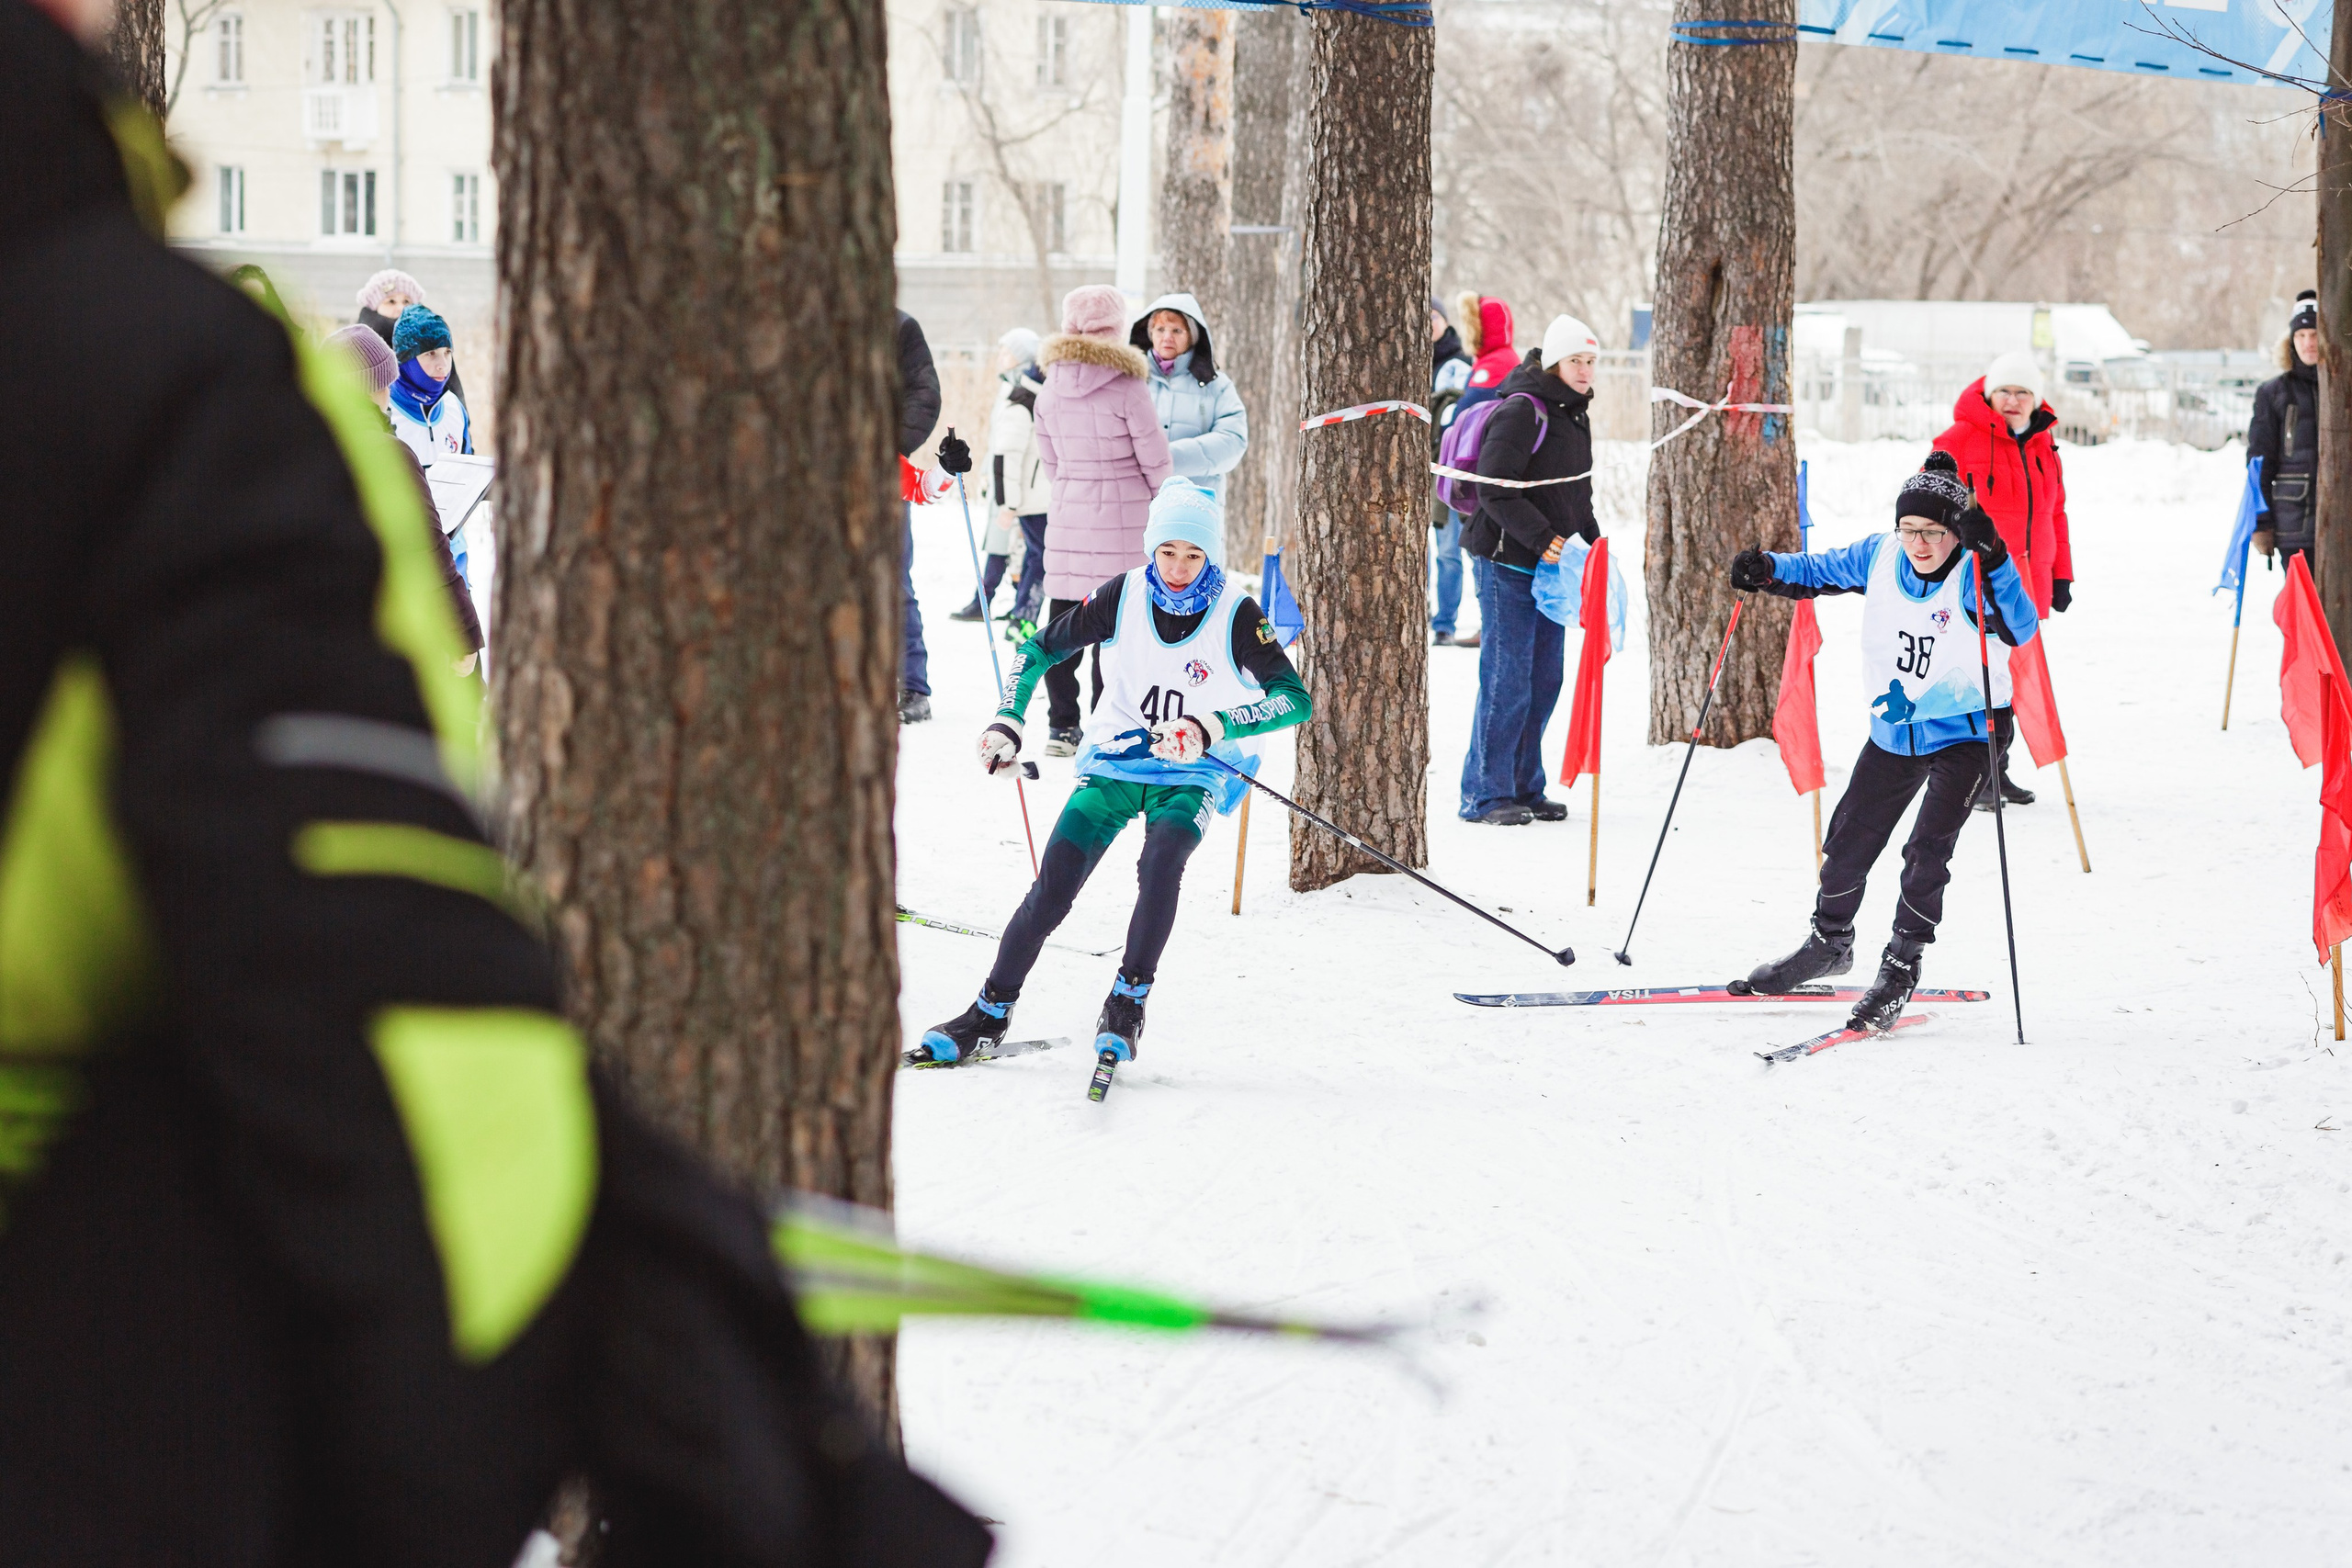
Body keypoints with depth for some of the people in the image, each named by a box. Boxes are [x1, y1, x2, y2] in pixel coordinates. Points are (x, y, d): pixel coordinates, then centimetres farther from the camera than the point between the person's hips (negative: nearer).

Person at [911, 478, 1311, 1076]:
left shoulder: (1236, 615, -14)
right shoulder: (1123, 597, -7)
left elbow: (1296, 699, -23)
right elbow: (1038, 651, 5)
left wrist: (1210, 728, -35)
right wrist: (1008, 722, -9)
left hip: (1193, 776, -2)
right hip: (1114, 763, 2)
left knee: (1161, 864, -31)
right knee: (1052, 888, -12)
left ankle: (1128, 1002, -17)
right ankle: (990, 1014, 0)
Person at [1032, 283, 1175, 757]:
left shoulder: (1051, 389, 4)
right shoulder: (1127, 387, -13)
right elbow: (1155, 459, -6)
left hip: (1067, 518, 5)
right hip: (1123, 520, -5)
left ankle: (1061, 726, 12)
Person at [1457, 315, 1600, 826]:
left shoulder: (1575, 416, 17)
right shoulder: (1521, 411, -12)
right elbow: (1497, 490, -19)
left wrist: (1593, 545, 15)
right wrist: (1541, 538, -24)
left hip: (1552, 567, 9)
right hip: (1509, 566, -9)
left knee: (1545, 679, 10)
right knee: (1507, 679, -8)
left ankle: (1524, 788, 18)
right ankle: (1486, 794, -2)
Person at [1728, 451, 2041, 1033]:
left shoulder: (1975, 577, -21)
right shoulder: (1880, 558, -8)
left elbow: (2020, 628, -39)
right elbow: (1820, 571, 9)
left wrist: (1993, 562, -50)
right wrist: (1769, 571, -8)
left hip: (1964, 733, -6)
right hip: (1894, 732, 6)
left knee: (1928, 848, -16)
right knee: (1848, 839, 13)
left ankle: (1902, 966, -1)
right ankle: (1830, 941, 36)